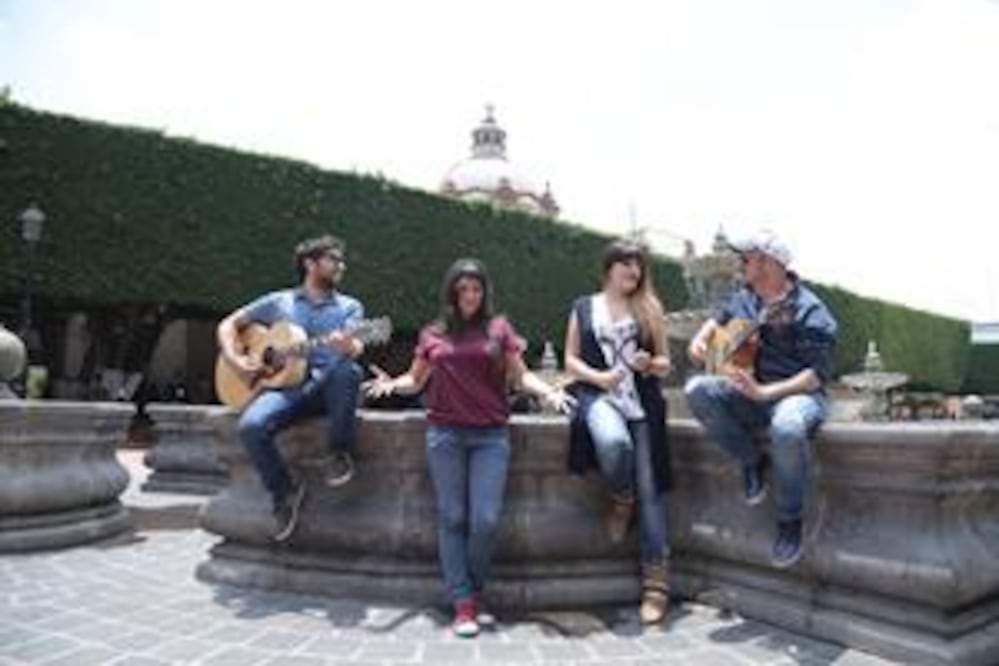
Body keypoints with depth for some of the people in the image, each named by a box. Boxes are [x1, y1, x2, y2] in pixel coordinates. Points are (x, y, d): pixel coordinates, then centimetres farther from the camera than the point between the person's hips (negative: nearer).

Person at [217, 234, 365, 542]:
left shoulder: (350, 307, 15)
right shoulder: (278, 302, 17)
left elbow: (356, 347, -5)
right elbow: (228, 325, 20)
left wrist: (348, 346, -30)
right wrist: (236, 359, 0)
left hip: (328, 387, -1)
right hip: (284, 385, 1)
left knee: (347, 371, -36)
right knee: (251, 426, -30)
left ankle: (340, 453, -16)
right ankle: (284, 491, -5)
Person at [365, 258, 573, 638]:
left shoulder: (499, 328, 9)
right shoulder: (432, 334, 12)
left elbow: (520, 376, 7)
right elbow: (415, 380, 15)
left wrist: (547, 391, -11)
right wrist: (391, 384, -5)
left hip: (491, 435, -1)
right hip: (444, 434, 1)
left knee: (485, 520, -4)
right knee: (452, 518, 2)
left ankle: (474, 593, 18)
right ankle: (463, 605, 9)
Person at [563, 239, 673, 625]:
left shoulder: (649, 308, 13)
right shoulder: (584, 308, 12)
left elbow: (665, 362, 15)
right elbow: (570, 360, 8)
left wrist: (649, 364, -8)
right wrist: (599, 377, -10)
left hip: (643, 403, 2)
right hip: (598, 395, -1)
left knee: (650, 489, -6)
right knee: (613, 442, -35)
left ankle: (656, 582, 2)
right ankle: (621, 500, 0)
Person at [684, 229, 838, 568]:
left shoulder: (809, 311, -14)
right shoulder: (745, 298, 7)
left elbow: (818, 374, -20)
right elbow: (720, 318, 28)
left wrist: (764, 392, -30)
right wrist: (702, 337, 4)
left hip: (795, 392, -6)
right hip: (747, 389, 6)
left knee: (787, 428, -42)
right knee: (697, 391, -23)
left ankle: (790, 520, -14)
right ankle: (752, 461, -2)